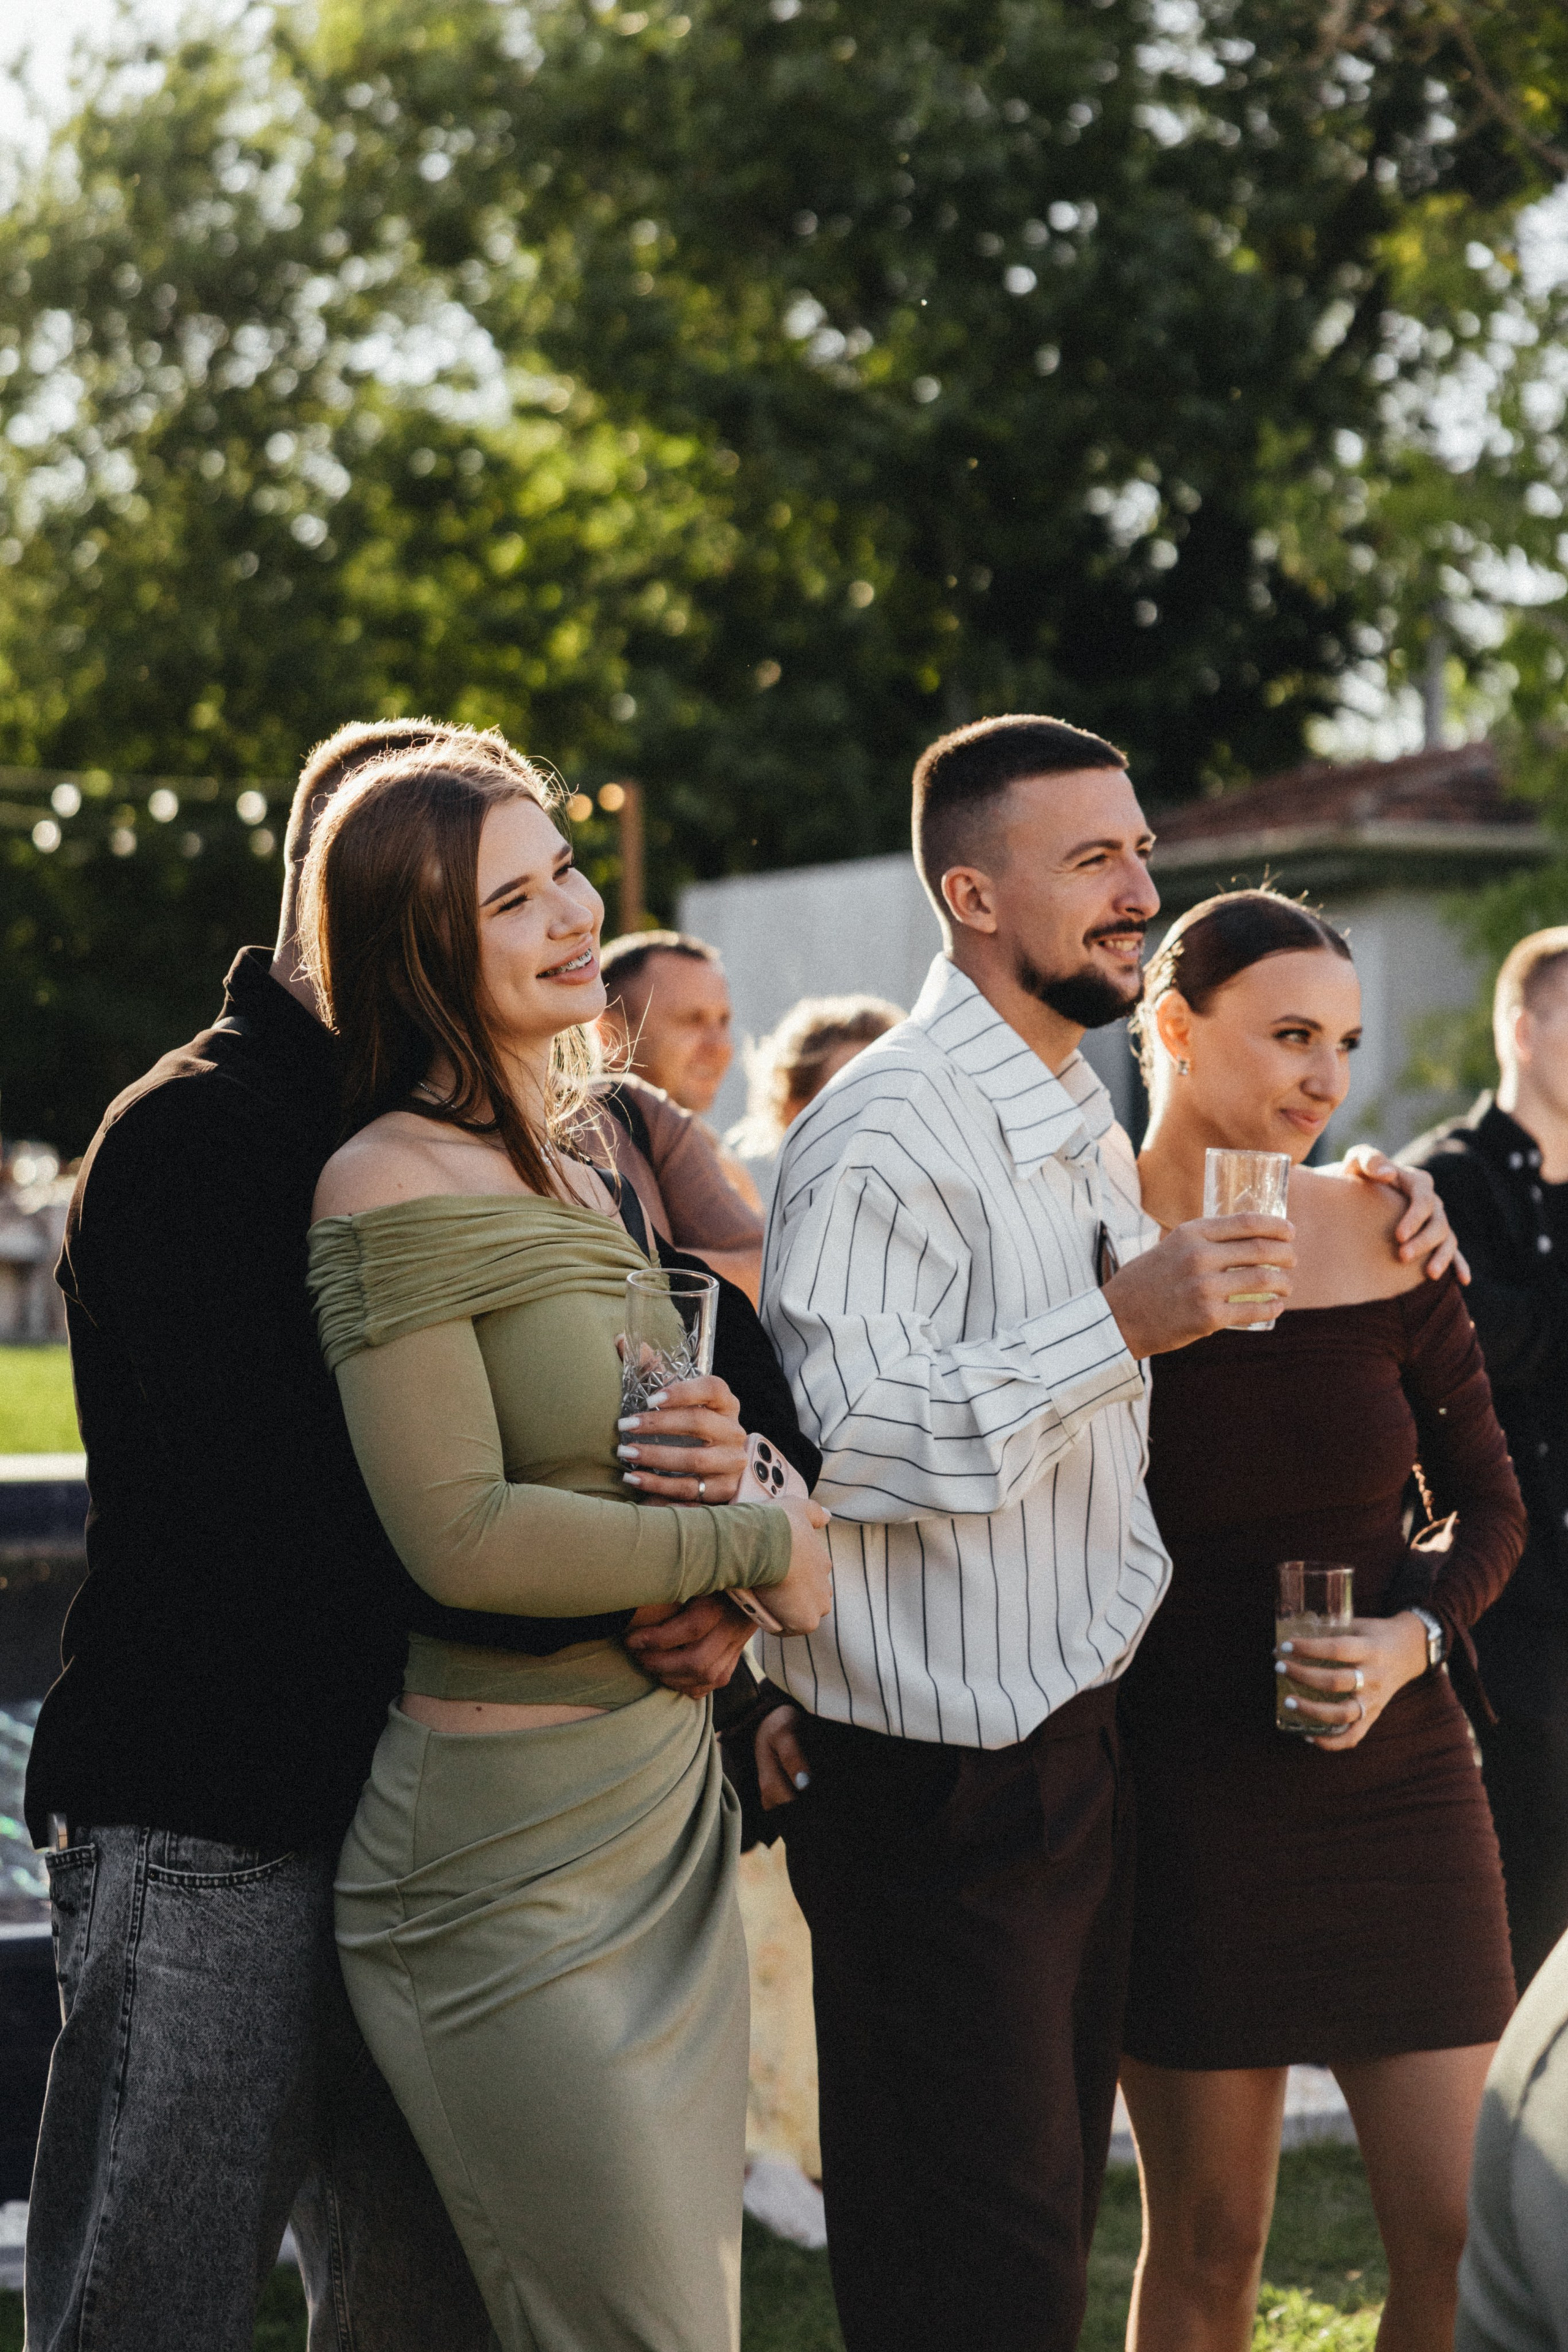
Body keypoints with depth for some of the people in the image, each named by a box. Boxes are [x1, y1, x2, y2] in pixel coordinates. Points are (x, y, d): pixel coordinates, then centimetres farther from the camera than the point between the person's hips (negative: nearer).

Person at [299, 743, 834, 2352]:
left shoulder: (597, 1164, 13)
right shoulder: (392, 1189, -13)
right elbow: (463, 1538, -20)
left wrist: (721, 1468, -1)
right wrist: (761, 1542, -11)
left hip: (672, 1810, 8)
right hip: (510, 1851, -8)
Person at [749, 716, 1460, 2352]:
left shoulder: (1091, 1130, 14)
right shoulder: (886, 1131, -18)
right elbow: (841, 1438, -29)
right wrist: (1123, 1321, -30)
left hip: (1078, 1753, 9)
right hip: (932, 1791, -9)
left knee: (1054, 2218, 16)